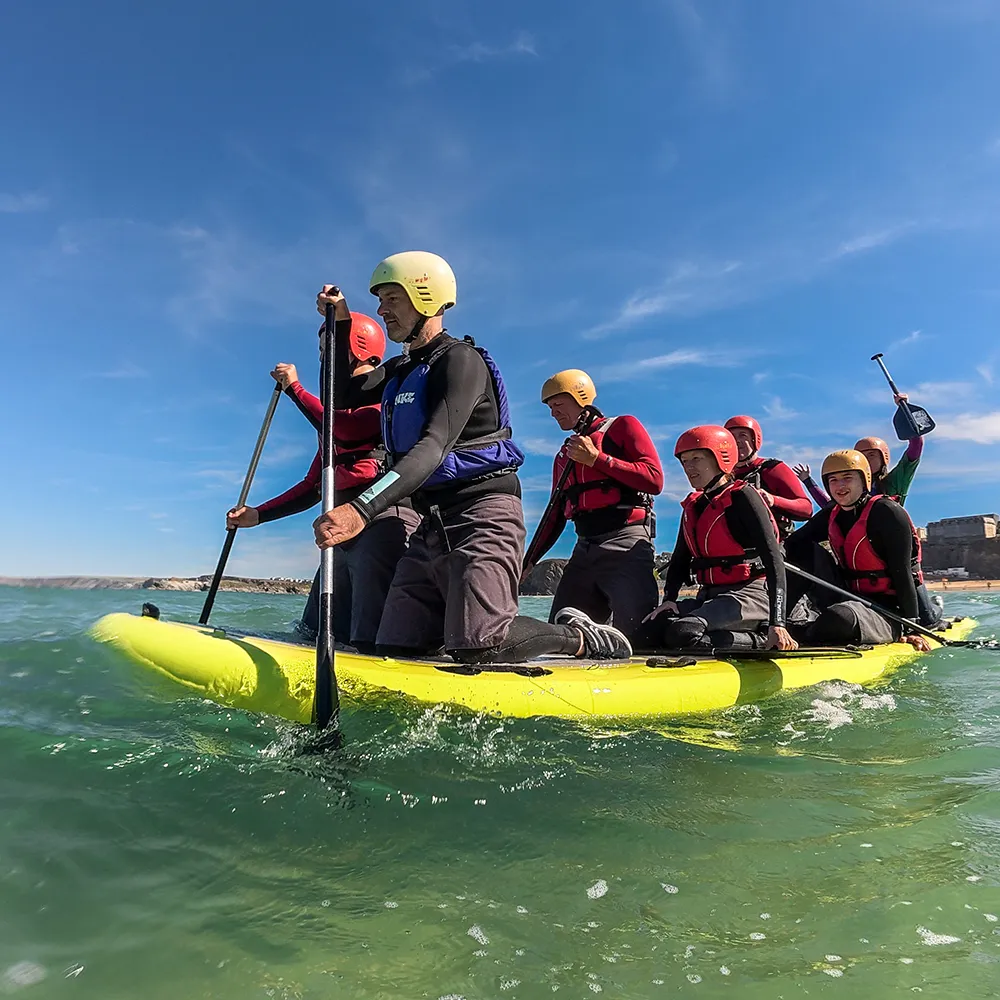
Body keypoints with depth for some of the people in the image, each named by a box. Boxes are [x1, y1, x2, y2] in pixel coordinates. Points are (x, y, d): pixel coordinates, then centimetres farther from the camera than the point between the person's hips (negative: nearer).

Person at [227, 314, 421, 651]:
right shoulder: (341, 411, 30)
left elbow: (350, 430, -16)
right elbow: (313, 486, 31)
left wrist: (295, 388, -1)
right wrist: (258, 515, 23)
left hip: (385, 519, -10)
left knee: (369, 642, -19)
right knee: (314, 635, 10)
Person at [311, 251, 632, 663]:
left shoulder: (458, 359, -9)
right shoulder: (400, 370, 21)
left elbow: (435, 446, -24)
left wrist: (363, 509, -36)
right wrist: (339, 325, 9)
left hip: (481, 516, -9)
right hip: (432, 526, 9)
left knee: (477, 647, -21)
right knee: (394, 649, 3)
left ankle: (580, 637, 5)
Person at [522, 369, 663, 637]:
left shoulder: (622, 427, 5)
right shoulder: (564, 456, 25)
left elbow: (654, 480, -9)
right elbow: (556, 516, 27)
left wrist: (596, 458, -10)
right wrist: (528, 562, 21)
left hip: (626, 545, -7)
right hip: (584, 549, 7)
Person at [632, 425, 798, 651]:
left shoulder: (742, 497, -8)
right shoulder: (692, 507, 14)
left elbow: (773, 559, -14)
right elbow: (679, 561, 16)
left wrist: (777, 623, -22)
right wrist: (669, 599, -3)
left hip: (749, 594, -8)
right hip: (708, 596, 8)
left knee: (682, 631, -31)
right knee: (647, 634, -13)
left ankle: (757, 640, -9)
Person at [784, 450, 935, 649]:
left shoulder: (887, 512, -12)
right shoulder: (830, 516, 7)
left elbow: (902, 573, -14)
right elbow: (790, 544, 3)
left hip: (887, 612, -6)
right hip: (848, 599, 6)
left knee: (838, 618, -38)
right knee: (804, 549, -8)